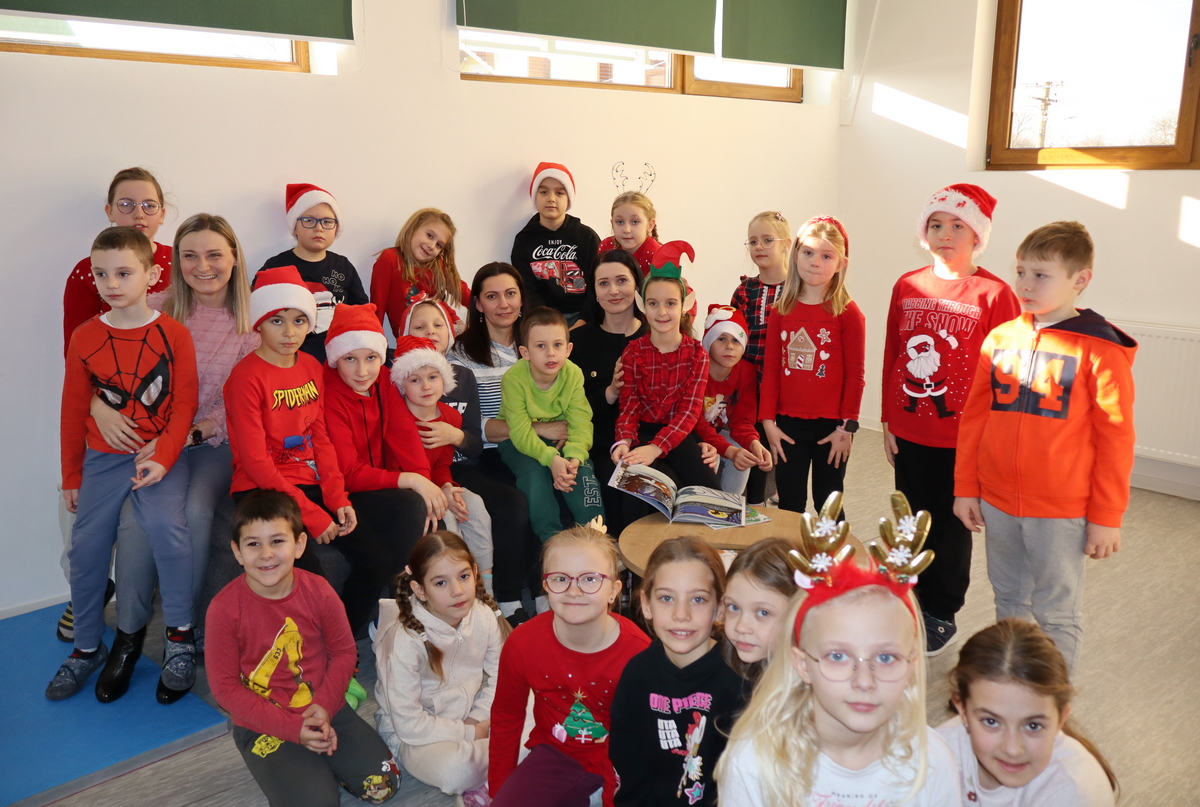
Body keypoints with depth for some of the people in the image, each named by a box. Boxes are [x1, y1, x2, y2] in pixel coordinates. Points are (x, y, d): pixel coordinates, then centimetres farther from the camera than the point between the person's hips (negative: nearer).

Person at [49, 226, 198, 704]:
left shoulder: (173, 334, -8)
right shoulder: (84, 338, 0)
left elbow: (184, 403, -8)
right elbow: (74, 412, 7)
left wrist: (162, 458, -19)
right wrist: (71, 476, 11)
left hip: (160, 453, -3)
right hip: (103, 458, 4)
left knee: (166, 526, -26)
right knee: (86, 547, 4)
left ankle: (180, 636, -8)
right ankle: (87, 648, 25)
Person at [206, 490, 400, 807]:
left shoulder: (319, 592, -10)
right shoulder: (224, 609, -17)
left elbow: (344, 652, 1)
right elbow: (225, 687, -12)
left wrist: (325, 705, -16)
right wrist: (292, 727, -18)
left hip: (325, 710, 3)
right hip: (263, 725, -3)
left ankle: (317, 761, 18)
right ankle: (290, 766, 11)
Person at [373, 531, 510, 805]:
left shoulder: (485, 616, -12)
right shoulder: (407, 639, -26)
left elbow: (498, 676, 1)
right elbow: (409, 724, -24)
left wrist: (481, 719, -14)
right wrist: (469, 734, -19)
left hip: (472, 715, 5)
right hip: (414, 733, -5)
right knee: (457, 770, -35)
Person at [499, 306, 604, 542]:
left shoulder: (573, 374, -14)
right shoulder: (514, 378, -24)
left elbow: (580, 423, -18)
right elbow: (521, 432, -26)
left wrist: (574, 456, -36)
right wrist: (551, 458, -39)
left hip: (559, 440, 3)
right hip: (519, 443, -2)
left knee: (582, 471, -22)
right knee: (534, 473, -30)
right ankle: (551, 538, -22)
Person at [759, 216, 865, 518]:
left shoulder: (848, 313, -7)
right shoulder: (781, 311, 3)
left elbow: (855, 375, -6)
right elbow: (771, 370, 3)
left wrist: (847, 426, -8)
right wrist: (768, 421, -2)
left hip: (830, 425, -3)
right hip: (788, 424, 3)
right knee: (789, 505, 12)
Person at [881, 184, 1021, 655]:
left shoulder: (993, 294, -11)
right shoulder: (907, 287, 4)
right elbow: (891, 359, 8)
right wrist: (888, 422, 8)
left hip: (961, 438, -4)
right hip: (908, 434, 4)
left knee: (951, 528, 11)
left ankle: (941, 615, 28)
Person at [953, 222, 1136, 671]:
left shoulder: (1100, 349, -10)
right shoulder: (1000, 338, 3)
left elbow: (1116, 437, -8)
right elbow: (974, 417, 8)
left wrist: (1106, 516, -7)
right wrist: (966, 487, 8)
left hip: (1061, 512, -4)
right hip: (996, 503, 5)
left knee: (1056, 613, 9)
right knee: (1008, 602, 19)